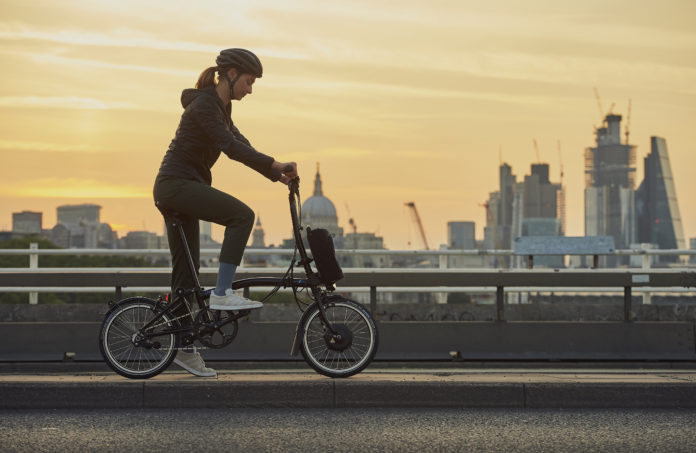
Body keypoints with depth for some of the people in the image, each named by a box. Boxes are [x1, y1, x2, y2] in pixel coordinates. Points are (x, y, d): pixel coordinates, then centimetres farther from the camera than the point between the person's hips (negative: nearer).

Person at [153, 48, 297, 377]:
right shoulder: (204, 104, -14)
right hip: (176, 184, -10)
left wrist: (276, 173, 10)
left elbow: (240, 145, 18)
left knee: (186, 269, 9)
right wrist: (273, 164, -30)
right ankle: (222, 293, -22)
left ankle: (184, 348, 14)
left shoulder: (220, 107, 16)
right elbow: (229, 146, -26)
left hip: (182, 188, 10)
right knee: (242, 215, -23)